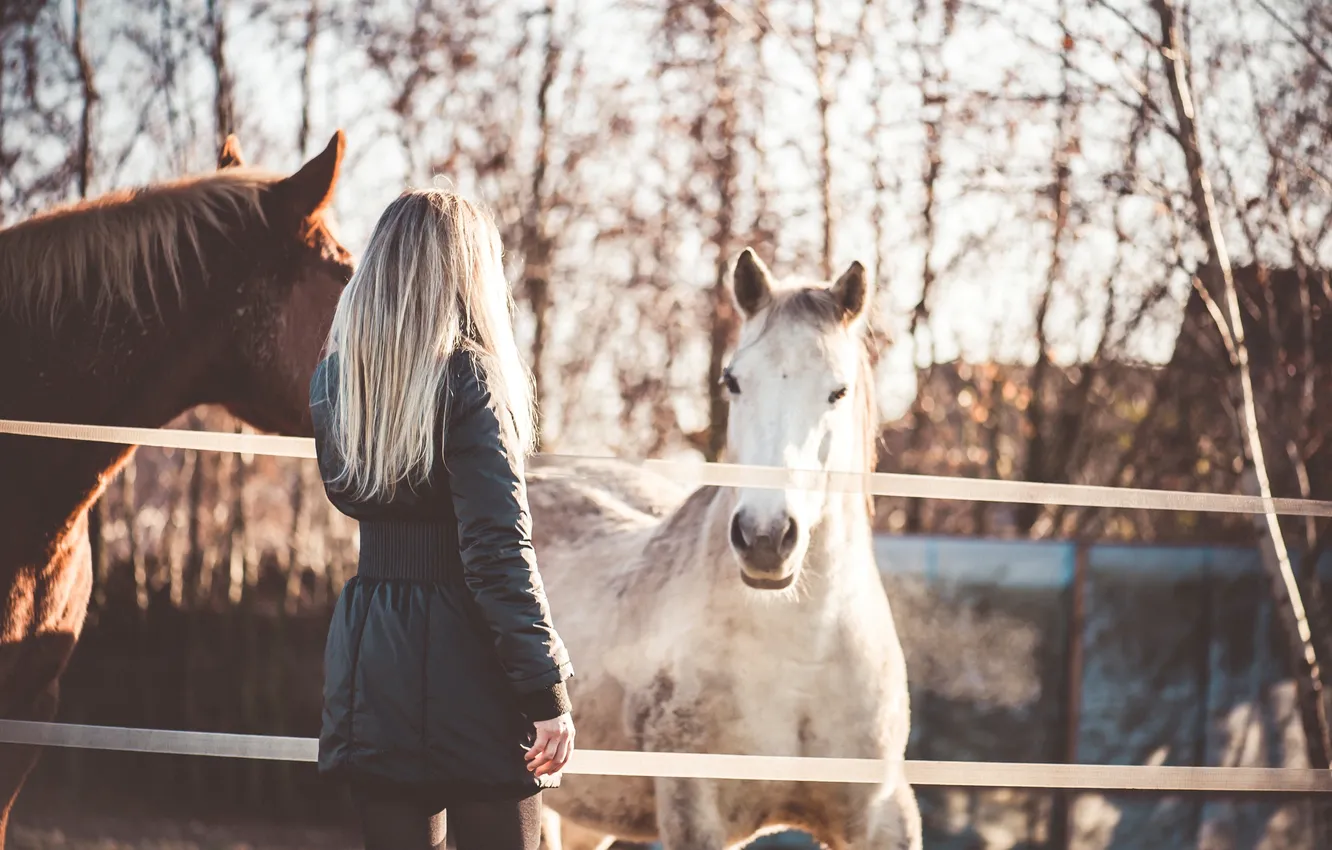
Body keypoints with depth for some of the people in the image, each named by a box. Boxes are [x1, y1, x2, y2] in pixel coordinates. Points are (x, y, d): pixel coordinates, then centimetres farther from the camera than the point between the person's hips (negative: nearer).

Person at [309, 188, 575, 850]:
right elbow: (499, 549, -16)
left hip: (371, 665, 6)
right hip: (466, 657, -5)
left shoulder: (334, 377, 7)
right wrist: (547, 694, -15)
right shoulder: (469, 375, -11)